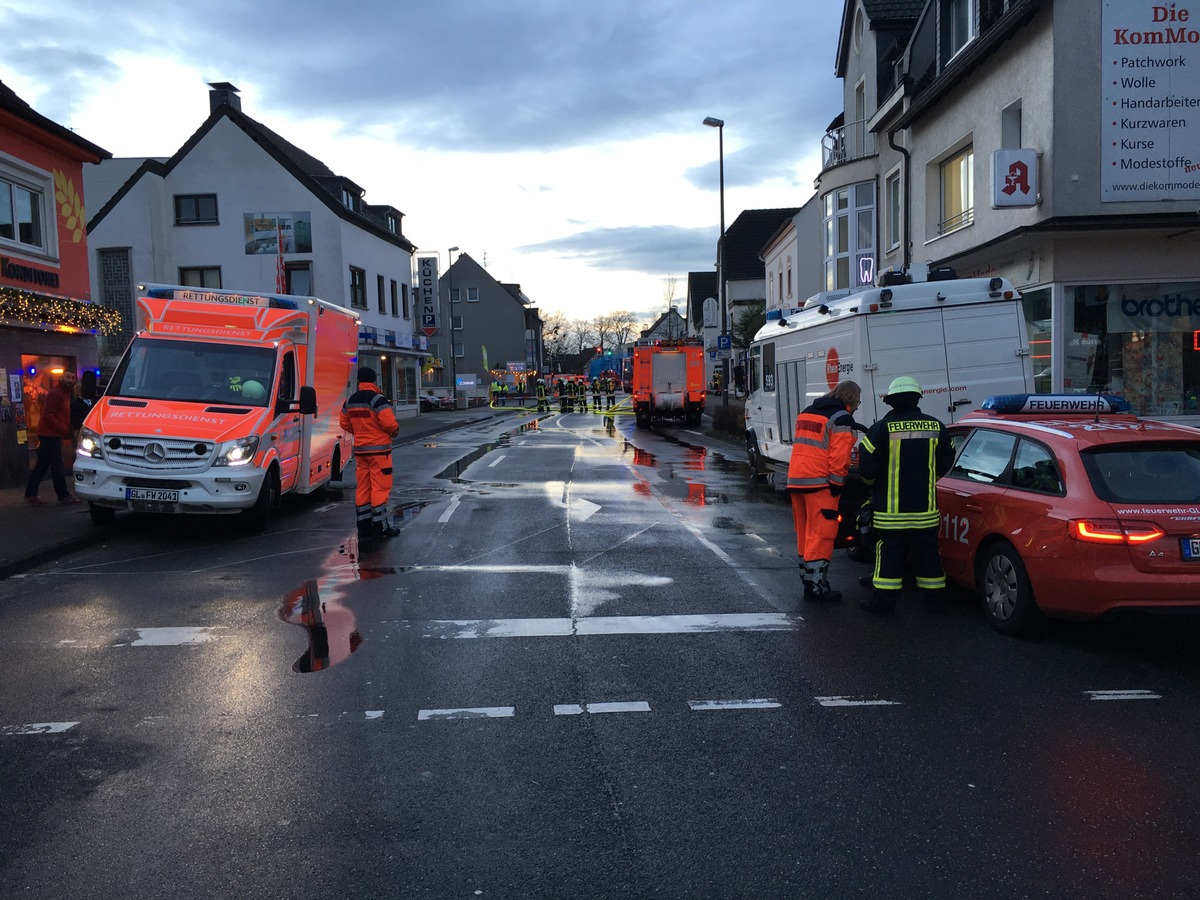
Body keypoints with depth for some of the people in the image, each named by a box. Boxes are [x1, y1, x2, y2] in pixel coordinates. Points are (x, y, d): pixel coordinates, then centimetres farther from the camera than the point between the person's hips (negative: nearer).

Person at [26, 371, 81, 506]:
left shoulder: (64, 393, 16)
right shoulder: (55, 394, -14)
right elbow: (48, 415, -21)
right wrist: (63, 429, -25)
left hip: (52, 434, 10)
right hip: (50, 434, -10)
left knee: (42, 465, 11)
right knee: (57, 465, -6)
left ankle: (30, 494, 15)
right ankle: (64, 495, -3)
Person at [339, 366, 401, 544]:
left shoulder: (349, 401, 8)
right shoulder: (378, 400, -14)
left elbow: (345, 424, 16)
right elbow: (390, 424, -20)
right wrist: (395, 431, 1)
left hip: (360, 449, 7)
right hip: (379, 449, -7)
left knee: (362, 488, 9)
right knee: (380, 487, -2)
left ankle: (364, 528, 12)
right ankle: (380, 527, 0)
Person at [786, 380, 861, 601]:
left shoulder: (807, 412, 19)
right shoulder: (842, 418, -7)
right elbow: (839, 456, -14)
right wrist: (837, 485, -11)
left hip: (795, 479, 8)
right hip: (819, 482, -8)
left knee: (805, 533, 15)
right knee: (821, 534, -6)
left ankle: (808, 579, 22)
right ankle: (816, 586, -7)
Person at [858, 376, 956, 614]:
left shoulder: (881, 428, -9)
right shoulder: (935, 427, 2)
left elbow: (867, 464, -9)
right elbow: (946, 460, 11)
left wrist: (872, 483, 11)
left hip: (891, 508, -3)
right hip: (925, 506, 3)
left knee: (889, 551, 3)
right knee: (927, 550, 13)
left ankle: (884, 600, 5)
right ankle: (935, 597, 21)